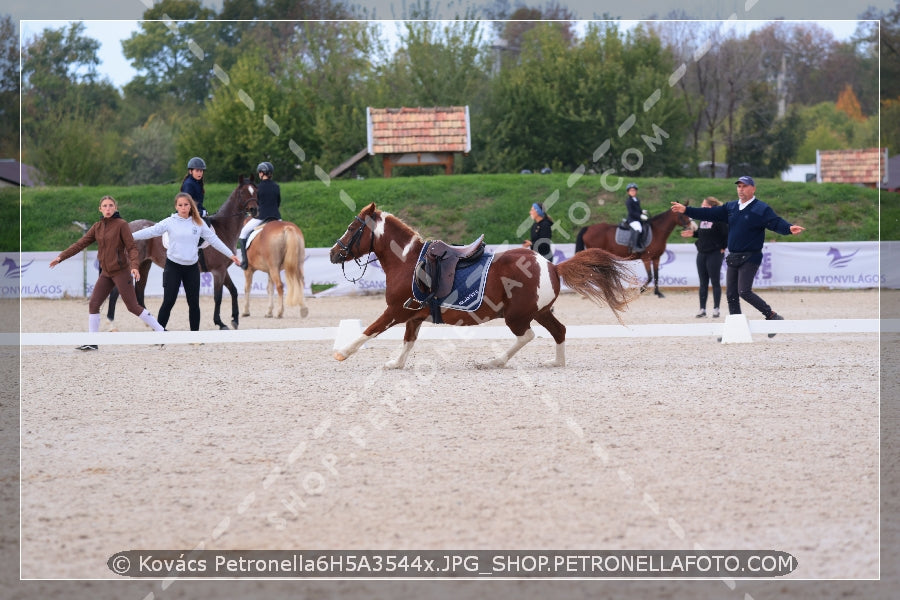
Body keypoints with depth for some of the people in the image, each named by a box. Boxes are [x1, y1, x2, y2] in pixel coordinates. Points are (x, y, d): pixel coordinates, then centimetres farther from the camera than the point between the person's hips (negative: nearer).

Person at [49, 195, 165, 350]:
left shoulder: (121, 224, -9)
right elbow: (80, 244, 8)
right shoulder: (97, 227, 7)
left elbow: (132, 247, -13)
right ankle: (92, 343, 4)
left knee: (133, 307, -4)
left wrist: (134, 266, -29)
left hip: (121, 272, -6)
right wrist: (61, 257, 3)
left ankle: (161, 331, 8)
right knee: (93, 304, -1)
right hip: (106, 273, 6)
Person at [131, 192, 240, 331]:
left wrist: (231, 255, 5)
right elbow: (151, 231, -10)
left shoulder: (199, 223, 3)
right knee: (168, 302, -6)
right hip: (173, 266, -2)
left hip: (192, 267, 2)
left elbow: (214, 239, 6)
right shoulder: (170, 222, -4)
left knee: (194, 303, 8)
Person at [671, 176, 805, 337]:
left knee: (744, 291, -18)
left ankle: (772, 316, -6)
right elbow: (710, 214, 16)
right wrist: (686, 210, 12)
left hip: (750, 258, -7)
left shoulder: (761, 209, -7)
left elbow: (775, 223, -21)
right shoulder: (731, 207, 13)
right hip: (733, 258, 7)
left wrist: (789, 229, -42)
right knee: (731, 294, 6)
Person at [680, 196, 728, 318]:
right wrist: (693, 233, 6)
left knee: (715, 282, -1)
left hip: (715, 254, -8)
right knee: (703, 283, 10)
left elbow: (727, 234, -15)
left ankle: (716, 309, 6)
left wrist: (723, 247, -11)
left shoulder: (719, 219, -14)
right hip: (702, 253, 8)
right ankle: (702, 309, 14)